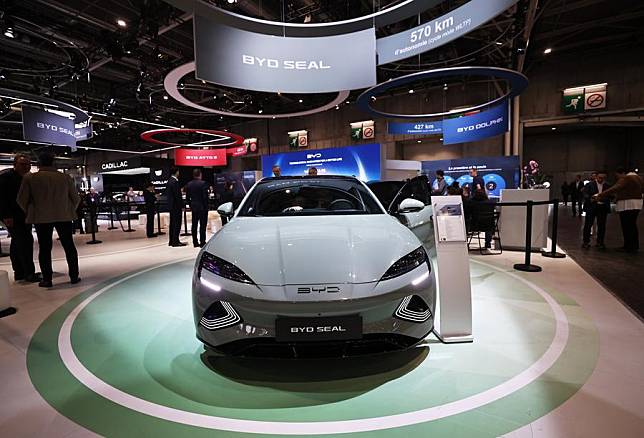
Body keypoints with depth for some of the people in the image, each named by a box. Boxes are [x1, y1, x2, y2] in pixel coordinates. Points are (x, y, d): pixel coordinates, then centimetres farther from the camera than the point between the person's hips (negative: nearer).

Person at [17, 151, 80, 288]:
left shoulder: (30, 178, -2)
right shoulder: (65, 177, 2)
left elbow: (22, 199, 2)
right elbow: (76, 198, 6)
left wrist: (29, 212, 18)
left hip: (41, 217, -1)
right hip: (64, 216, 1)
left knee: (44, 248, 6)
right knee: (69, 246, 8)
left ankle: (47, 279, 8)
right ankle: (74, 276, 11)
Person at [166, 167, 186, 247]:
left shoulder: (169, 181, 11)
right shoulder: (175, 182, -18)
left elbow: (167, 193, 17)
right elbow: (178, 195, -19)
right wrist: (182, 206, -15)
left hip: (171, 205, 10)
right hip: (176, 206, -10)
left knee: (172, 223, 14)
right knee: (177, 223, -4)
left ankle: (171, 241, 20)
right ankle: (175, 241, -1)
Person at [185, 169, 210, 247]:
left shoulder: (189, 184, 5)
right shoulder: (203, 183, -12)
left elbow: (187, 197, 7)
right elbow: (205, 197, -14)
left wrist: (191, 205, 17)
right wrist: (206, 206, -6)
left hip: (194, 207, 5)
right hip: (202, 207, -5)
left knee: (194, 225, 10)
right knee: (202, 225, 0)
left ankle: (195, 242, 15)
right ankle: (202, 242, 0)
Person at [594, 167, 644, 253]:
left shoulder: (625, 179, -14)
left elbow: (613, 189, -26)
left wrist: (599, 196, -30)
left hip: (627, 205, -10)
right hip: (637, 204, 10)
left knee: (626, 227, -4)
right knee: (633, 226, 15)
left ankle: (629, 247, 0)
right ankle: (635, 246, 21)